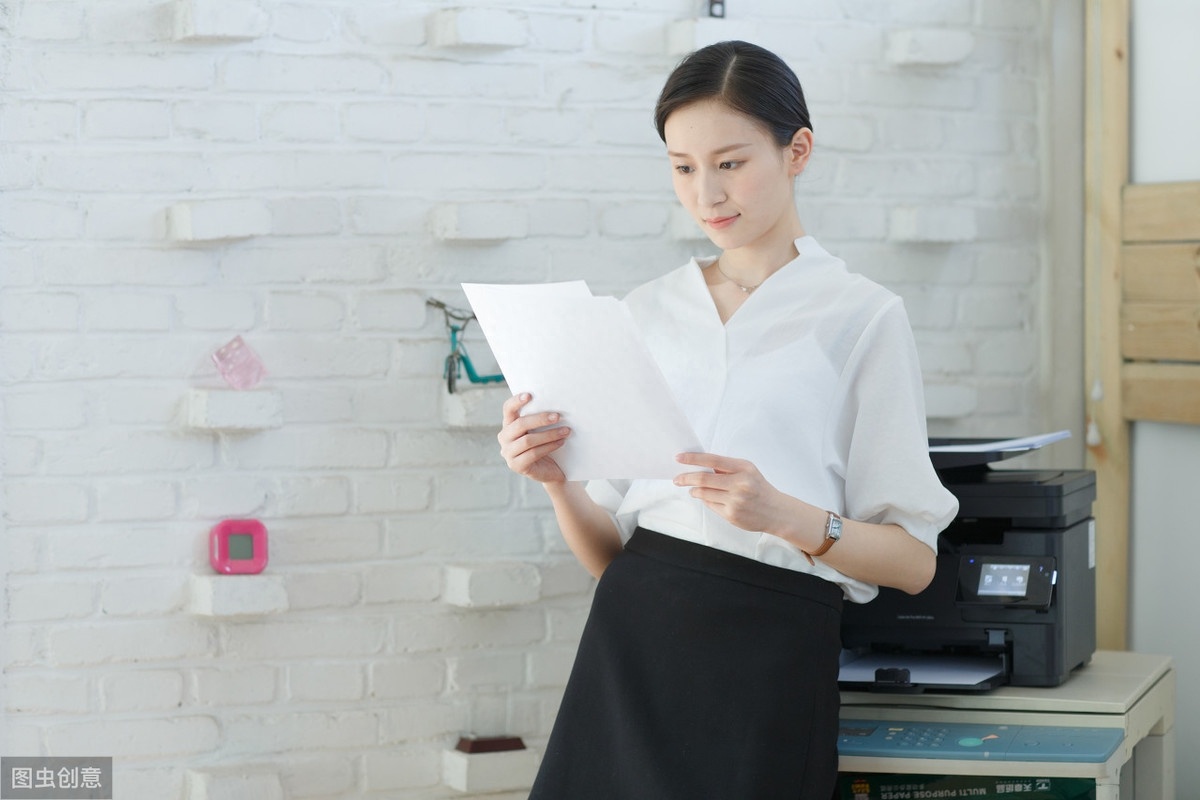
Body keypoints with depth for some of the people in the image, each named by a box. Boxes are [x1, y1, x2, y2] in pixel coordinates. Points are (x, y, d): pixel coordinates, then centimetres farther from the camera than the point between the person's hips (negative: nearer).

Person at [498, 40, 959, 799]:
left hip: (766, 653, -3)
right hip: (632, 636, 4)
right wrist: (558, 480, -8)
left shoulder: (861, 315, -2)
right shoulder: (647, 311, 10)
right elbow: (609, 548, 11)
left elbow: (913, 557, -4)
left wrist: (785, 514, -20)